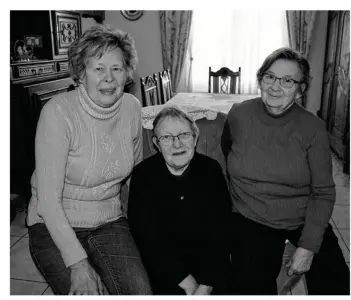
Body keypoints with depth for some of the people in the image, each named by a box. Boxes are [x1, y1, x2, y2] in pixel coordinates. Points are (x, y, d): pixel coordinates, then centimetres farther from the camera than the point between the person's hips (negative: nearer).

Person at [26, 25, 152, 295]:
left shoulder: (132, 107, -4)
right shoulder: (59, 111, -18)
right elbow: (48, 199, -19)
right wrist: (78, 263, -21)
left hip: (109, 222, 3)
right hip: (55, 227, -2)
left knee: (141, 291, -15)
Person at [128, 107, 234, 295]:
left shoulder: (211, 170, -3)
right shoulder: (143, 175, -6)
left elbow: (220, 234, -6)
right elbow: (146, 237, -10)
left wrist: (207, 285, -16)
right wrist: (185, 281, -15)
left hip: (209, 264, 1)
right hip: (164, 270, -1)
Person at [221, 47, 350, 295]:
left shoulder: (313, 128, -11)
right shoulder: (238, 115, -9)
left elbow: (323, 192, -8)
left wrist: (308, 246, -13)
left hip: (305, 219, 1)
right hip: (252, 220, 0)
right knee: (254, 288, -11)